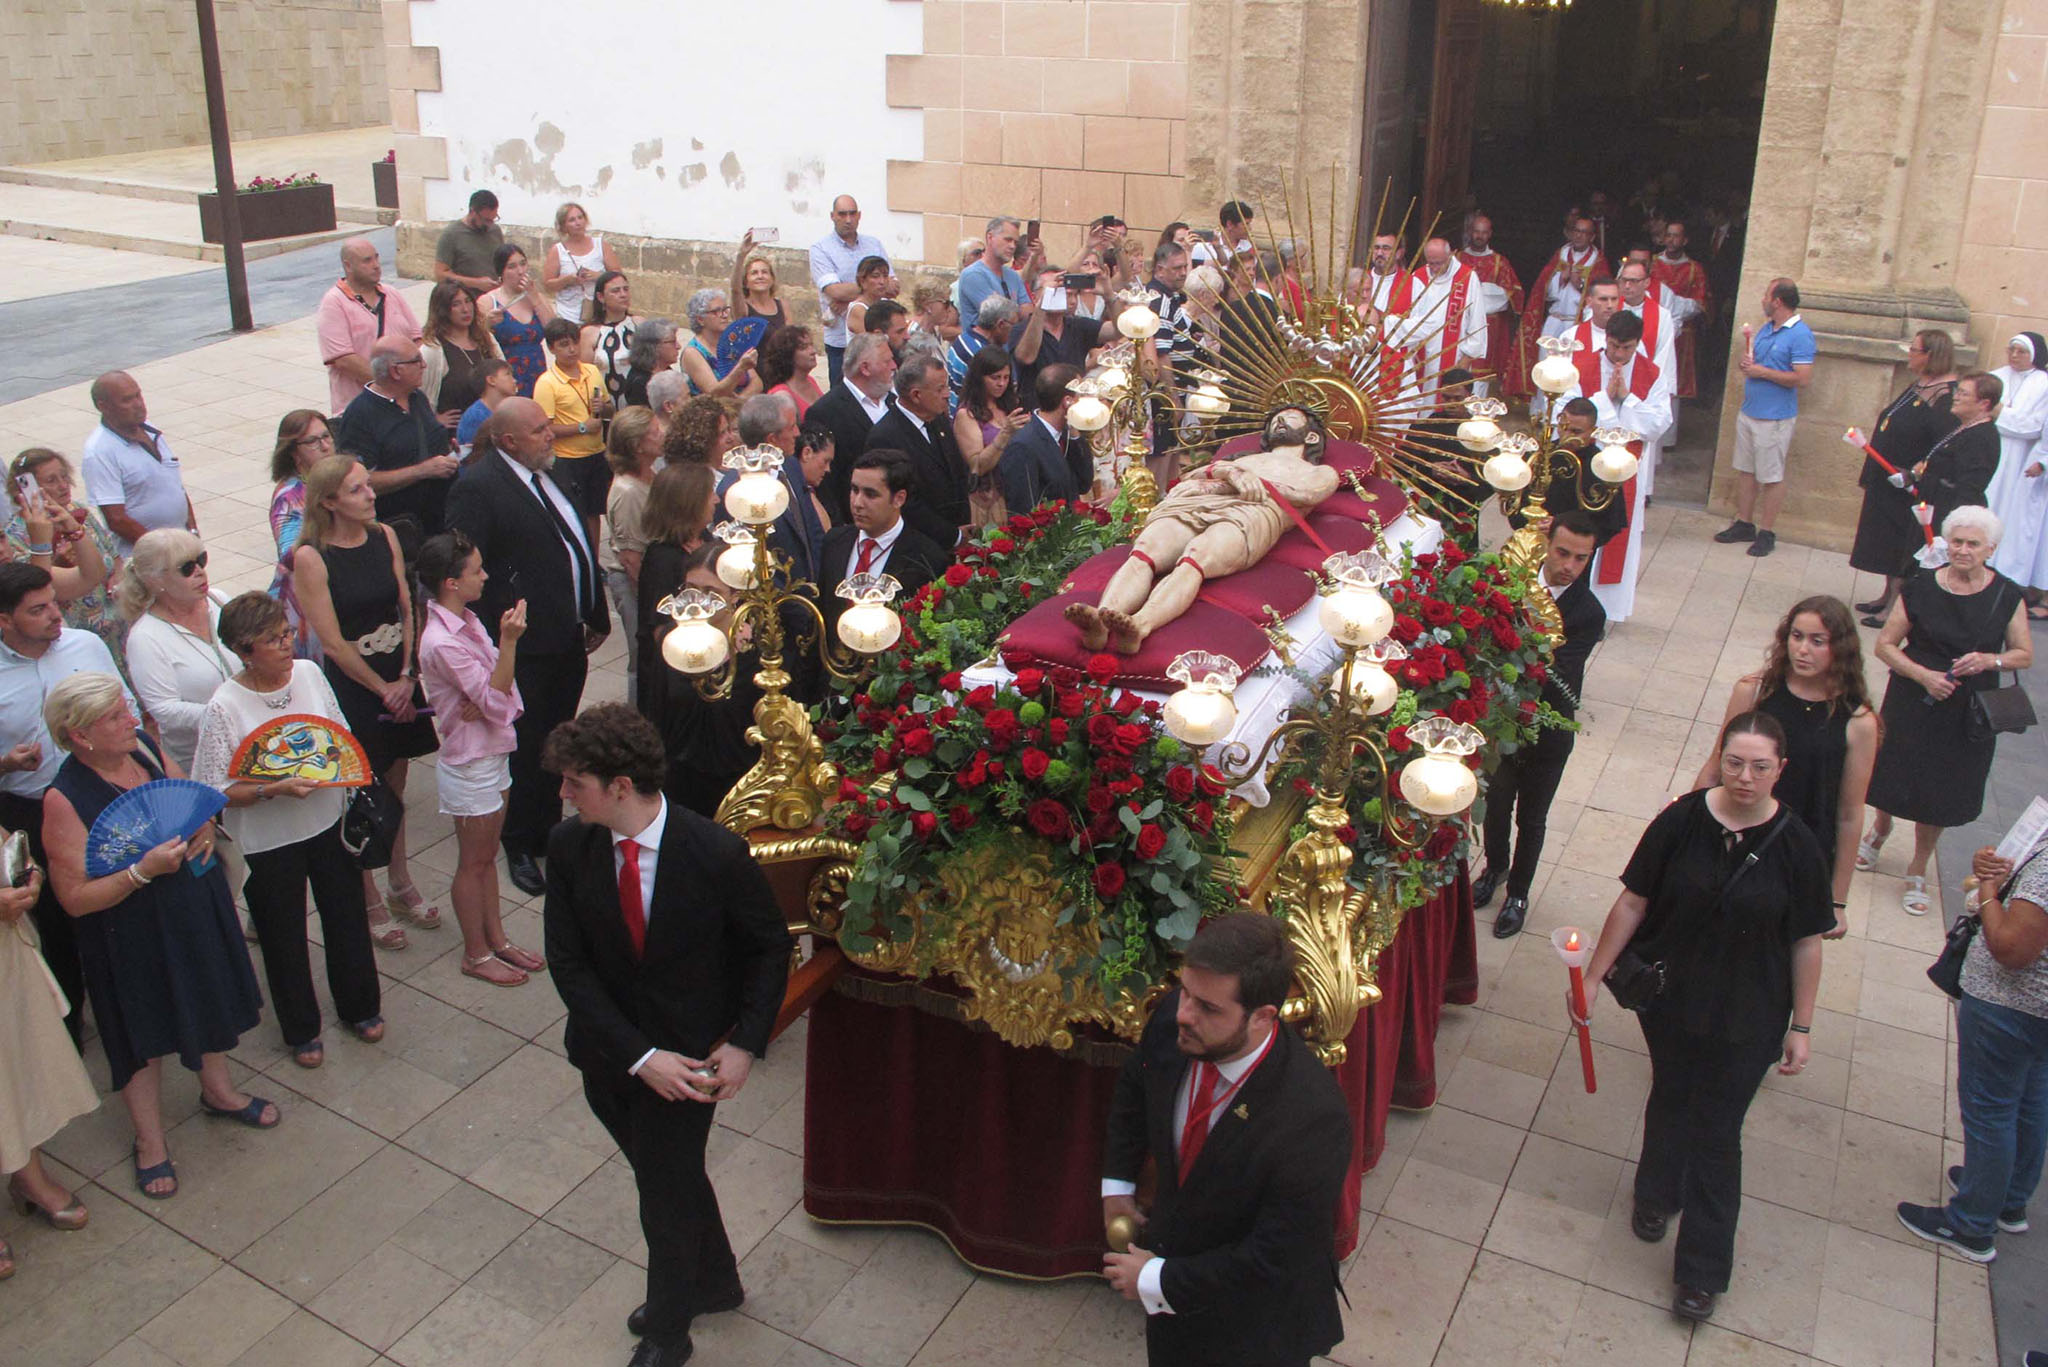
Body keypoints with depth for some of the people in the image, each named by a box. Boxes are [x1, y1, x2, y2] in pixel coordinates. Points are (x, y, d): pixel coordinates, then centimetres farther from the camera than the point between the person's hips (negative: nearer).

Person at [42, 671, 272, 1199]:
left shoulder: (144, 747, -7)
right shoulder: (64, 800, -24)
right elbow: (75, 898, -22)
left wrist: (205, 827, -11)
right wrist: (143, 871, -32)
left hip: (197, 908, 6)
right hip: (133, 935, -6)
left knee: (211, 1002, 24)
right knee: (143, 1033, 12)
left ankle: (218, 1090, 51)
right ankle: (150, 1141, 33)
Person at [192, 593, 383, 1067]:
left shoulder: (309, 672, -6)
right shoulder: (224, 707, -20)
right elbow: (218, 792, -17)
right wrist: (276, 790, -29)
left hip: (330, 821, 4)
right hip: (268, 840, -4)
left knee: (347, 917, 17)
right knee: (284, 938, 13)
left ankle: (360, 1009, 40)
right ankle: (300, 1030, 35)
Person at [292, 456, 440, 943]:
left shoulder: (384, 537, 1)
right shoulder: (310, 557, -15)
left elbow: (407, 610, 4)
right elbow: (333, 644, -13)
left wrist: (407, 677, -6)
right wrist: (384, 689, -8)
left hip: (400, 680, 5)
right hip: (350, 687, -5)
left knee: (395, 784, 17)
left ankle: (400, 884, 33)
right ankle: (368, 902, 20)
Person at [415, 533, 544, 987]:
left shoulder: (465, 620, 2)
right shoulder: (442, 643, -26)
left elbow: (501, 694, 5)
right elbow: (495, 700, -24)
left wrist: (488, 701, -19)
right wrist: (508, 640, -32)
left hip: (492, 754, 9)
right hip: (471, 765, -9)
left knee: (487, 855, 20)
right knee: (473, 863, 8)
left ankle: (497, 939, 33)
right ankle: (477, 954, 23)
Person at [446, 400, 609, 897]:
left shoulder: (548, 474, 10)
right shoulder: (477, 488, -17)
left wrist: (595, 616, 18)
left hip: (569, 639, 8)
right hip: (524, 649, -8)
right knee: (525, 749, 5)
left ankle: (548, 831, 35)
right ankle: (520, 847, 22)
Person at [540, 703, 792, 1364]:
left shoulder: (717, 852, -24)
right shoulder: (568, 846, -14)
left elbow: (770, 945, -9)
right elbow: (569, 965, -12)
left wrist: (746, 1044, -15)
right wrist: (640, 1056, -19)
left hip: (689, 1050, -4)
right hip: (609, 1054, 4)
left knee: (667, 1191, 11)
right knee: (670, 1175, 22)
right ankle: (714, 1282, 51)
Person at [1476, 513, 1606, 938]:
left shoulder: (1588, 613, -21)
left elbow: (1553, 675, -30)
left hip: (1546, 735, -2)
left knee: (1531, 820, 17)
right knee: (1496, 806, 25)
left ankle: (1518, 892, 41)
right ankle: (1495, 867, 52)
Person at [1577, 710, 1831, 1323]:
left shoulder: (1794, 846, -14)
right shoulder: (1681, 822, -13)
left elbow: (1806, 942, -5)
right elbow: (1633, 903, -6)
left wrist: (1800, 1027, -2)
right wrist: (1593, 977, -4)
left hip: (1746, 1018, -1)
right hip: (1668, 998, 1)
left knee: (1716, 1133, 6)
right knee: (1670, 1099, 22)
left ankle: (1703, 1270, 23)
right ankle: (1657, 1191, 52)